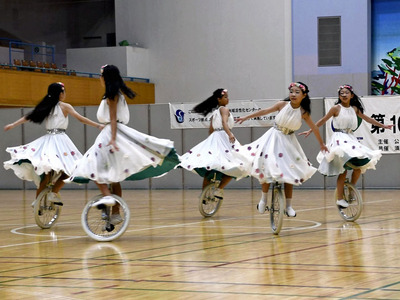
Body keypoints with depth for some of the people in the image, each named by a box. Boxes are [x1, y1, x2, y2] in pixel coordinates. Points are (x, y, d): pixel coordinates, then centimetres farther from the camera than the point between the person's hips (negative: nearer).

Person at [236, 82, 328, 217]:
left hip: (288, 142, 1)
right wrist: (245, 117, -2)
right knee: (267, 168, -11)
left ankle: (288, 206, 11)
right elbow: (264, 111, -5)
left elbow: (314, 127, 3)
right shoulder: (282, 105, -11)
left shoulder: (303, 112, -9)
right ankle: (263, 199, 7)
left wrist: (321, 144, 11)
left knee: (289, 173, 2)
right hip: (274, 138, -1)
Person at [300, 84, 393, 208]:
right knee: (343, 170, -12)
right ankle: (339, 199, -6)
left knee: (359, 167, -2)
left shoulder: (354, 109, 10)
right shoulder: (336, 108, -4)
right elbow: (323, 120, -1)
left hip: (351, 139, 6)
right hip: (339, 139, -6)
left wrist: (383, 126, 21)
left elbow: (367, 118, 18)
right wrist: (310, 131, -4)